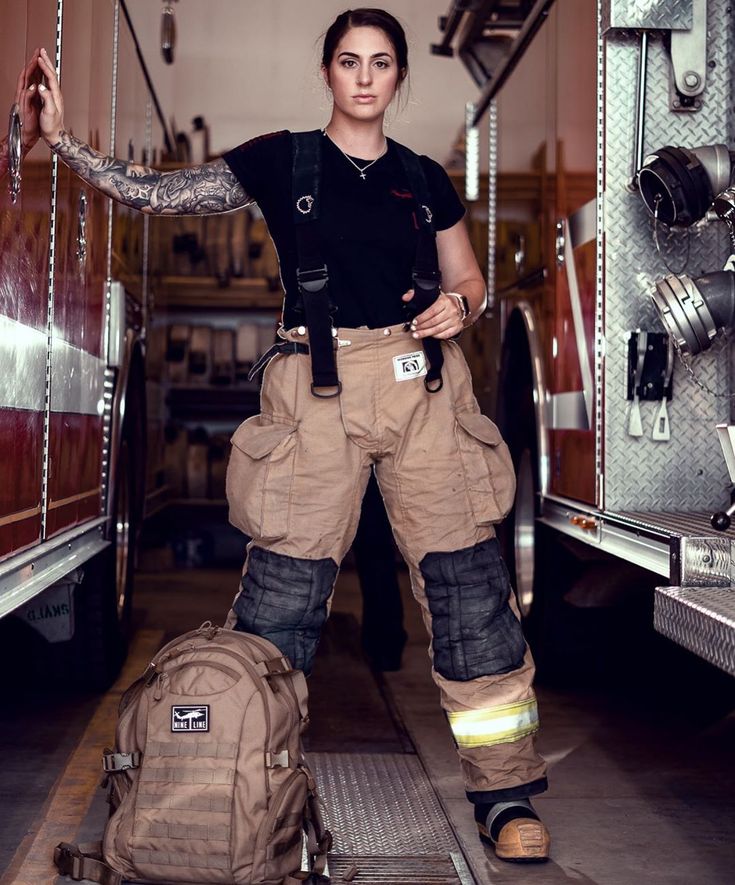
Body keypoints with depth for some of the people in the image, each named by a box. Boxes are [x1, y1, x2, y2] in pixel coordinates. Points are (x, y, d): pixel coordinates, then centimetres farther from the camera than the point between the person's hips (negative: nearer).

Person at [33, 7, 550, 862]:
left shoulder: (424, 180, 13)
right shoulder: (281, 161, 6)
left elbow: (470, 285, 20)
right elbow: (152, 191, 4)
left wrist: (457, 306, -3)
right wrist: (63, 139, -6)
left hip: (422, 383, 2)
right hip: (318, 390, -2)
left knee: (467, 582, -2)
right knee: (281, 592, -4)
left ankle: (504, 794, 9)